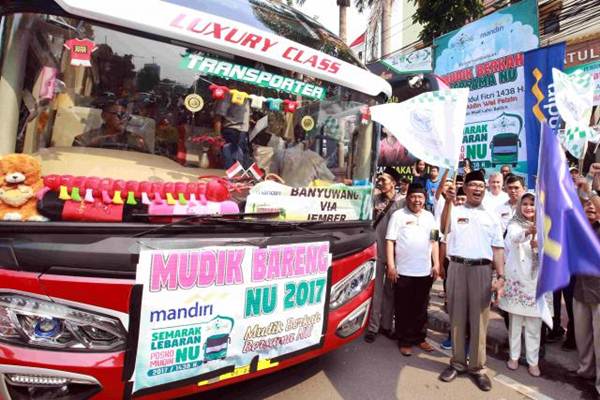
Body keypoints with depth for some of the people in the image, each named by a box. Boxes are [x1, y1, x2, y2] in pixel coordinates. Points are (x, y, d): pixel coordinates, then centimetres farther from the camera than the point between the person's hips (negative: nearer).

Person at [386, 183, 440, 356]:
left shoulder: (429, 216, 11)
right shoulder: (398, 215, -3)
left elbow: (434, 242, 14)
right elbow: (390, 241, -6)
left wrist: (436, 264, 6)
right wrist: (391, 265, -12)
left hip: (425, 271, 4)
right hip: (403, 271, -4)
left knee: (421, 308, 14)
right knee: (404, 309, 5)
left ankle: (420, 338, 29)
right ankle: (405, 341, 17)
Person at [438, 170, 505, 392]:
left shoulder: (491, 217, 12)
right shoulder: (455, 211, 6)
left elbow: (498, 248, 9)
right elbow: (445, 227, -16)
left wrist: (501, 277, 0)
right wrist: (449, 200, -27)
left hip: (482, 269, 1)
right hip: (457, 268, -1)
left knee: (479, 319, 6)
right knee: (457, 317, 7)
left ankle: (477, 366, 18)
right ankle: (458, 362, 21)